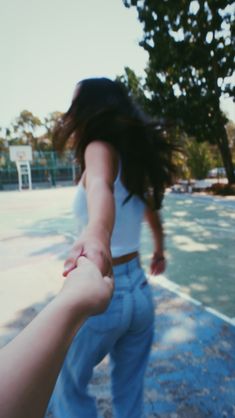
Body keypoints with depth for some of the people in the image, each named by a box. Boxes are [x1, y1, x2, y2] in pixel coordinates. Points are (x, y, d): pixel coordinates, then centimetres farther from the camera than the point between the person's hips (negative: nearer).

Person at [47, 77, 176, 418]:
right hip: (139, 290, 7)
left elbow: (100, 186, -35)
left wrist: (96, 234, -56)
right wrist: (159, 252, 39)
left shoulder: (101, 147, -11)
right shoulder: (135, 157, 10)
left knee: (68, 386, 22)